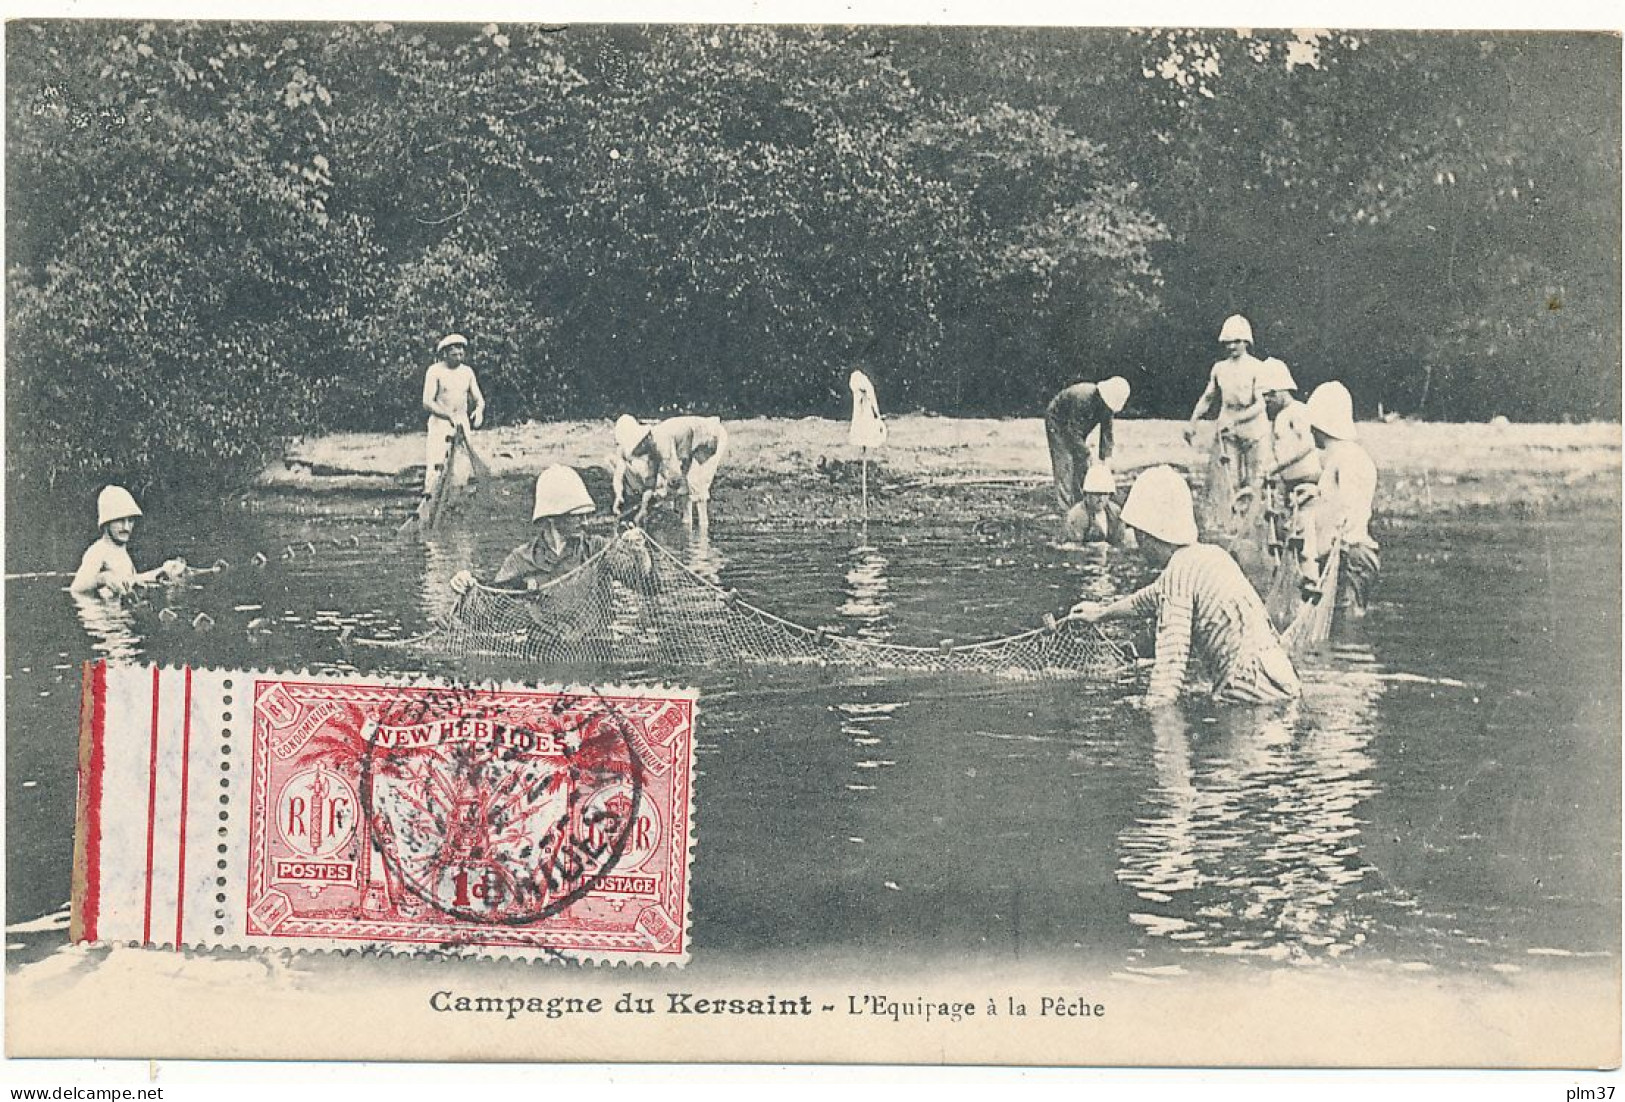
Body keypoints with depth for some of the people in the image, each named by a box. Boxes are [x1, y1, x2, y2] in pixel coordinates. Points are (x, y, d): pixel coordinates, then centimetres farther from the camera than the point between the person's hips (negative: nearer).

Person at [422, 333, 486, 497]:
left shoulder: (467, 371, 10)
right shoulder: (435, 371, -4)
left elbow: (479, 398, 12)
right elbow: (427, 402, -11)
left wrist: (479, 410, -13)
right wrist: (450, 416, -22)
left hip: (463, 422, 4)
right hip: (440, 422, -4)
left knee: (460, 468, -1)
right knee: (435, 465, -15)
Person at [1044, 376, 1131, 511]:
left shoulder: (1108, 404, -16)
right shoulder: (1081, 398, -39)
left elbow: (1106, 433, -9)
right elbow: (1074, 432, -36)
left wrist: (1104, 458, -15)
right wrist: (1090, 454, -36)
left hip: (1077, 426, 7)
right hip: (1058, 423, -7)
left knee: (1082, 465, 1)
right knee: (1066, 464, -15)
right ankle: (1066, 507, -15)